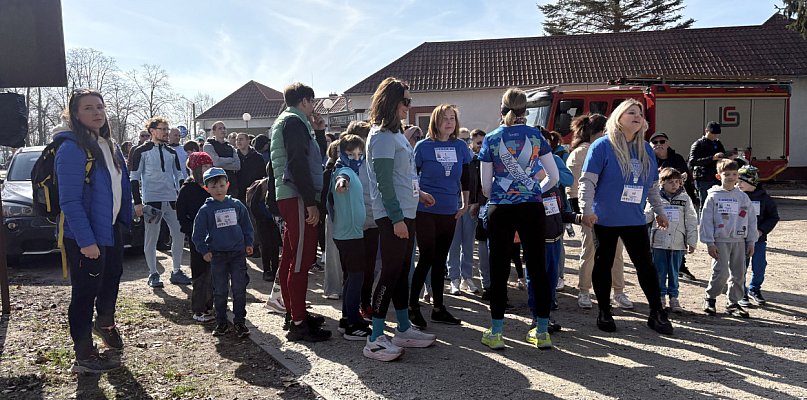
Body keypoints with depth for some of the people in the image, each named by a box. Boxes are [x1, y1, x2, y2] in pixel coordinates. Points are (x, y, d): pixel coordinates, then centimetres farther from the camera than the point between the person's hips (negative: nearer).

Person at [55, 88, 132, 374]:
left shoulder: (108, 145, 8)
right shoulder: (72, 149, -19)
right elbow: (70, 201, -23)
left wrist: (126, 216, 10)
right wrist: (86, 240, -25)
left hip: (111, 227, 9)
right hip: (85, 235, -9)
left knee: (112, 277, 25)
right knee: (85, 291, 1)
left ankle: (105, 322, 50)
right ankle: (84, 356, 13)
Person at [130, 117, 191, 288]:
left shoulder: (172, 152, 14)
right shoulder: (141, 151, -2)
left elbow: (179, 176, 17)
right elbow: (134, 178, -4)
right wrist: (137, 203, -10)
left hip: (172, 200, 5)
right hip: (152, 201, -5)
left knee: (179, 235, 4)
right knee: (151, 238, 1)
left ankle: (177, 272, 16)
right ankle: (153, 274, 13)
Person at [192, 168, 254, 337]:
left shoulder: (237, 205, 3)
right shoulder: (205, 210, -2)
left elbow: (246, 226, 13)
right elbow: (198, 233, 3)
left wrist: (248, 243, 7)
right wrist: (204, 251, -3)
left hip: (238, 253, 1)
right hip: (217, 255, -1)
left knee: (239, 289, 3)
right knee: (220, 291, 7)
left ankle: (239, 321, 12)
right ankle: (221, 322, 19)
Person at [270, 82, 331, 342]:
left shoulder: (285, 121, 24)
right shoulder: (294, 121, -9)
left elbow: (317, 157, 26)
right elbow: (298, 164, -20)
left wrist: (319, 132, 16)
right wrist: (311, 202, -21)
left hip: (288, 197, 11)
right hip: (297, 198, -11)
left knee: (290, 257, 14)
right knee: (302, 259, -10)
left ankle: (293, 312, 24)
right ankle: (298, 323, -7)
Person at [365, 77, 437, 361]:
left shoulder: (395, 133, 16)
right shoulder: (382, 136, -13)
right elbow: (383, 181, -19)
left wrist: (417, 193, 24)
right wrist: (396, 218, -21)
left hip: (405, 213, 10)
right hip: (392, 216, -10)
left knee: (402, 272, 15)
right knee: (390, 273, -7)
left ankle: (404, 330, 26)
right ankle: (375, 340, -1)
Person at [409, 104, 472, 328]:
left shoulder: (460, 146, 5)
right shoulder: (423, 146, -6)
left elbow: (465, 178, 13)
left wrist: (465, 204, 10)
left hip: (449, 212, 4)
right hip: (426, 211, -4)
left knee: (440, 259, 11)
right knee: (426, 259, -4)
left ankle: (438, 308, 20)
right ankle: (413, 306, 8)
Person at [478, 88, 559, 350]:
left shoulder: (491, 139, -1)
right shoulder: (536, 136, 3)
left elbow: (485, 186, 0)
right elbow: (553, 177, 3)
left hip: (501, 210, -1)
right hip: (532, 210, 1)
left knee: (499, 270, 5)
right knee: (537, 267, 8)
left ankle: (495, 333, 10)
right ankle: (542, 332, 15)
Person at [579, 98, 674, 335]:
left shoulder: (646, 150, 11)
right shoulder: (602, 146, -7)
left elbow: (653, 186, 20)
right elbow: (587, 181, -12)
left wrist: (659, 211, 20)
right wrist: (587, 210, -21)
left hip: (635, 220, 5)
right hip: (605, 219, -4)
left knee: (646, 265, 5)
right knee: (604, 264, 6)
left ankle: (657, 313, 15)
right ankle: (604, 313, 19)